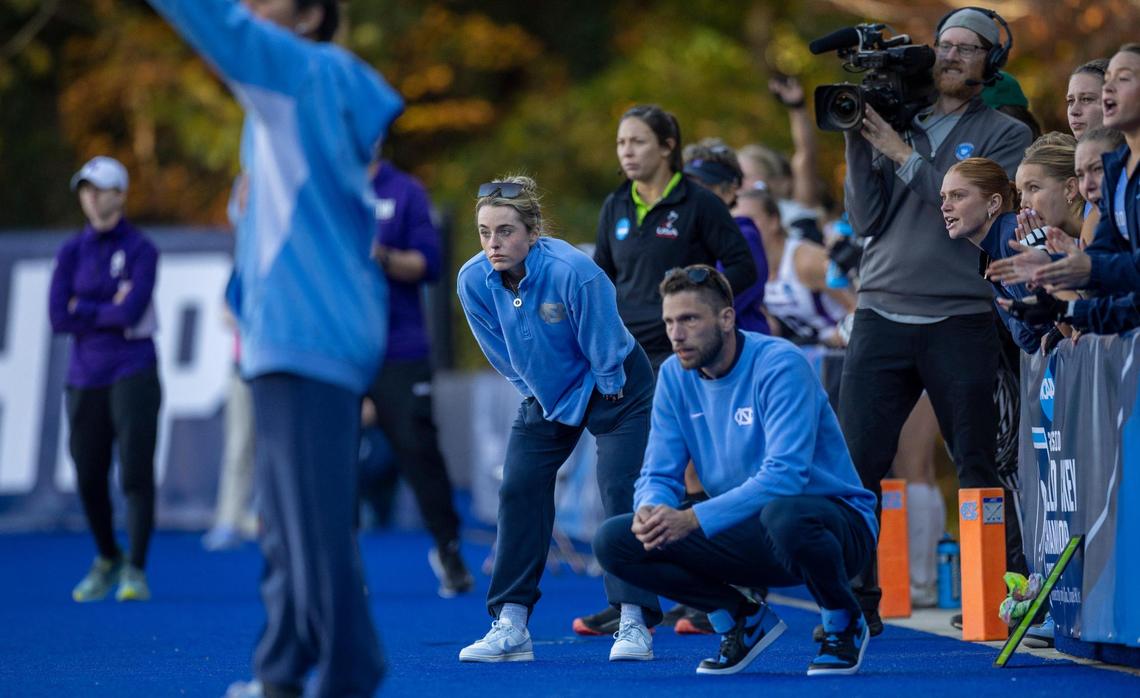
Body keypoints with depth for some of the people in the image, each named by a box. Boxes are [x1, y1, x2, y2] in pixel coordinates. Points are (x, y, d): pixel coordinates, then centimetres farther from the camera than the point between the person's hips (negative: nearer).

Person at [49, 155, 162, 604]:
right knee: (89, 479, 7)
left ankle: (135, 571, -9)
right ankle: (107, 560, 29)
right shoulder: (71, 254, 8)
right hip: (85, 377, 4)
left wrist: (83, 307, -5)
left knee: (136, 470, -13)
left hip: (133, 373, -4)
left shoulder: (140, 251, -2)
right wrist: (111, 309, -7)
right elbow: (58, 319, -2)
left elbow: (133, 312, -15)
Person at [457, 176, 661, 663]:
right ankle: (510, 626, -2)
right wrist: (534, 395, 2)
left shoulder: (571, 271, -33)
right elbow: (502, 355, -3)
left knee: (620, 493, -12)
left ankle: (633, 623, -8)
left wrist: (605, 397, -10)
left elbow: (604, 343, -21)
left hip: (614, 389, -5)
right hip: (546, 395, 5)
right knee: (519, 490, -4)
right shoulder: (474, 281, -18)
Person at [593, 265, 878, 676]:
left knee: (783, 515, -42)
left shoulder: (779, 365, -19)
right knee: (614, 542, -10)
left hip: (835, 522, -6)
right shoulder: (674, 377, 0)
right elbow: (659, 475, 1)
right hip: (749, 535, 6)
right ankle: (743, 619, 7)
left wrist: (694, 519, -38)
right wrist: (649, 509, -25)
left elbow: (785, 475, -29)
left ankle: (843, 624, -11)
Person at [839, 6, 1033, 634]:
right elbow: (866, 219, 7)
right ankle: (856, 602, -1)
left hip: (961, 322, -2)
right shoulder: (896, 123, 15)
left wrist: (900, 153, -10)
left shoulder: (1005, 135, 7)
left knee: (978, 466, 2)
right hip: (880, 317, 2)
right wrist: (857, 143, -2)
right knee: (854, 464, -5)